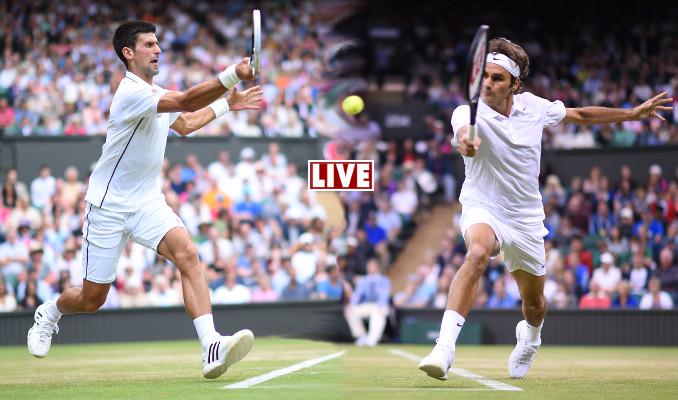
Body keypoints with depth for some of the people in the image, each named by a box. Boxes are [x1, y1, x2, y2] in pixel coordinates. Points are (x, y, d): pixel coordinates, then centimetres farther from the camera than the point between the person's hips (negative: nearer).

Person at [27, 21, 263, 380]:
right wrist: (232, 75, -42)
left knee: (187, 254, -23)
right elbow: (185, 101, -35)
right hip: (108, 205, -6)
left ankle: (211, 350, -36)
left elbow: (184, 123, 32)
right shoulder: (131, 93, -19)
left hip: (147, 202, 6)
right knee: (92, 299, 4)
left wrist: (226, 105, 25)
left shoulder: (156, 93, 10)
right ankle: (49, 312, 41)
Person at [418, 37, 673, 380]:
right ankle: (445, 346, -44)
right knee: (477, 252, -38)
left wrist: (634, 113, 15)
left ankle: (529, 337, 54)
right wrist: (465, 143, -69)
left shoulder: (533, 107, -6)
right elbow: (464, 133, -45)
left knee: (534, 303, 15)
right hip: (483, 209, -4)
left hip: (526, 218, 4)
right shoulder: (470, 113, -20)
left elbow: (580, 115, 12)